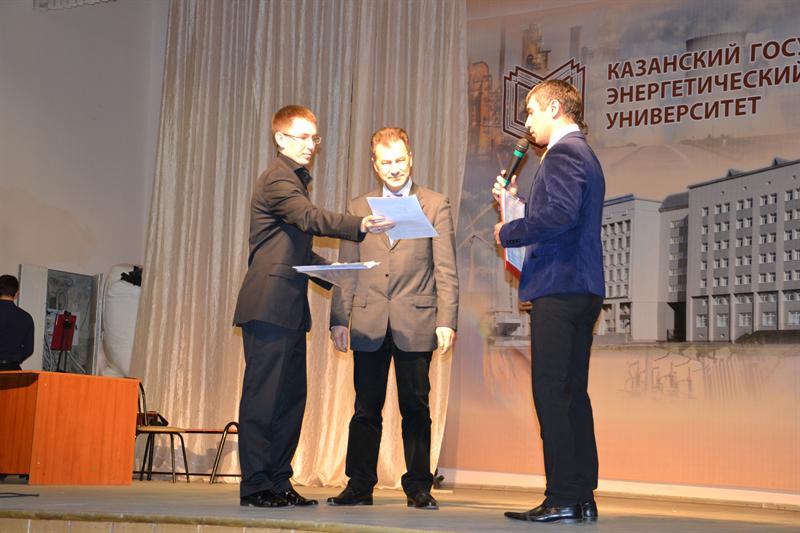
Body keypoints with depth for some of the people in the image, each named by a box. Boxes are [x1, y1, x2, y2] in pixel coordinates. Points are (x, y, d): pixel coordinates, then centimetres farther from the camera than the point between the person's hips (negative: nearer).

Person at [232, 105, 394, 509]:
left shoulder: (295, 180, 24)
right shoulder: (277, 180, -8)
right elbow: (311, 219, -28)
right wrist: (359, 226, -42)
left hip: (290, 308, 10)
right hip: (270, 305, -10)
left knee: (291, 395, 9)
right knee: (263, 393, -8)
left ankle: (278, 482, 15)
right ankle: (255, 485, -4)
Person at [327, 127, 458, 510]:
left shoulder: (436, 205, 6)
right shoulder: (358, 208, 14)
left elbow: (445, 270, 1)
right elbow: (346, 270, 12)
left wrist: (446, 321, -8)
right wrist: (338, 319, 3)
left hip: (415, 323, -2)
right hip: (368, 323, 2)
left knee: (415, 408, 3)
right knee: (366, 407, 5)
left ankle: (418, 488, 11)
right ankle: (359, 486, 11)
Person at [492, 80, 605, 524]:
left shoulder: (562, 153, -9)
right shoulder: (583, 154, 24)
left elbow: (561, 214, -23)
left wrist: (509, 232, -11)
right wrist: (516, 203, 19)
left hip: (559, 287, -10)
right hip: (583, 288, 10)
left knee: (551, 393, -9)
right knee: (572, 394, 11)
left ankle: (562, 499, -8)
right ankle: (582, 497, 14)